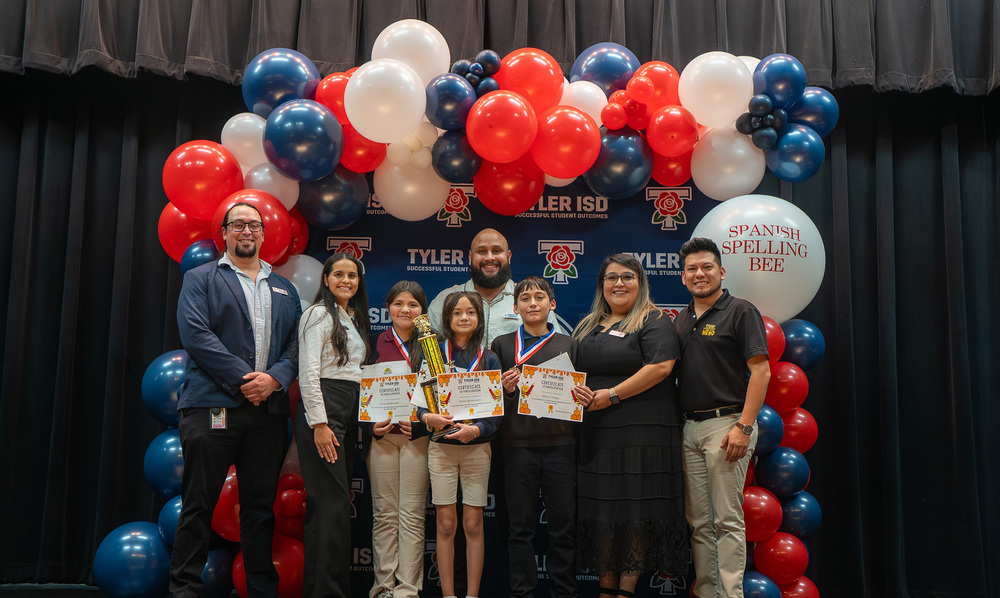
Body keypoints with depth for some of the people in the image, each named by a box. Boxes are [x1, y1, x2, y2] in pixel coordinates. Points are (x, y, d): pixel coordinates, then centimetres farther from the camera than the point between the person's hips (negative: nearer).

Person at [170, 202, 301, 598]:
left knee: (260, 506, 9)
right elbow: (196, 334, -7)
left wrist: (273, 378, -8)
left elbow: (296, 343, 11)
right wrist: (242, 379, -14)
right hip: (212, 406, -3)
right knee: (199, 504, 0)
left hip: (268, 408, 4)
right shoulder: (201, 279, 7)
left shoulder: (284, 289, 19)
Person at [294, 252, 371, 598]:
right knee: (334, 502, -10)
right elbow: (308, 371, -13)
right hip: (322, 408, -8)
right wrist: (319, 424, -18)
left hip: (349, 410, 8)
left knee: (329, 503, 9)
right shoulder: (319, 313, -5)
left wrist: (362, 415, 16)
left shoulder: (355, 318, 21)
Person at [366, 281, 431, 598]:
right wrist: (371, 424, -6)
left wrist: (420, 420, -9)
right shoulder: (376, 343, 7)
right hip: (381, 434, 1)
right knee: (384, 514, 5)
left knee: (412, 515, 0)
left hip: (418, 436, -1)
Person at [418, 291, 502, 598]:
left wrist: (476, 429, -18)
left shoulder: (489, 359, 4)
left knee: (473, 524, 3)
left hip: (477, 446, 0)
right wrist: (428, 417, -18)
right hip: (441, 446, 0)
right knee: (446, 524, 2)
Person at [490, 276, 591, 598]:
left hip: (560, 442, 1)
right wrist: (506, 389, -12)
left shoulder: (569, 344, 11)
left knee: (564, 522, 4)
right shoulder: (502, 345, 9)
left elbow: (581, 390, 13)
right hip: (518, 443, 0)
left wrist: (584, 398, -8)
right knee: (521, 524, 5)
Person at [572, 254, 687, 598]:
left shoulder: (654, 322, -2)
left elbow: (661, 366, -16)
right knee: (600, 505, 8)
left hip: (641, 431, -6)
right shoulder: (588, 326, 19)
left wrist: (613, 395, -16)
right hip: (596, 432, 6)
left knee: (637, 508, -3)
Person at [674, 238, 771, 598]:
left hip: (726, 423, -6)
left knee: (728, 519, -3)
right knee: (698, 520, 10)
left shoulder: (741, 312, -3)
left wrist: (744, 426, -17)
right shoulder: (681, 320, 16)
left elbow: (761, 371, -10)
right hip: (690, 427, 6)